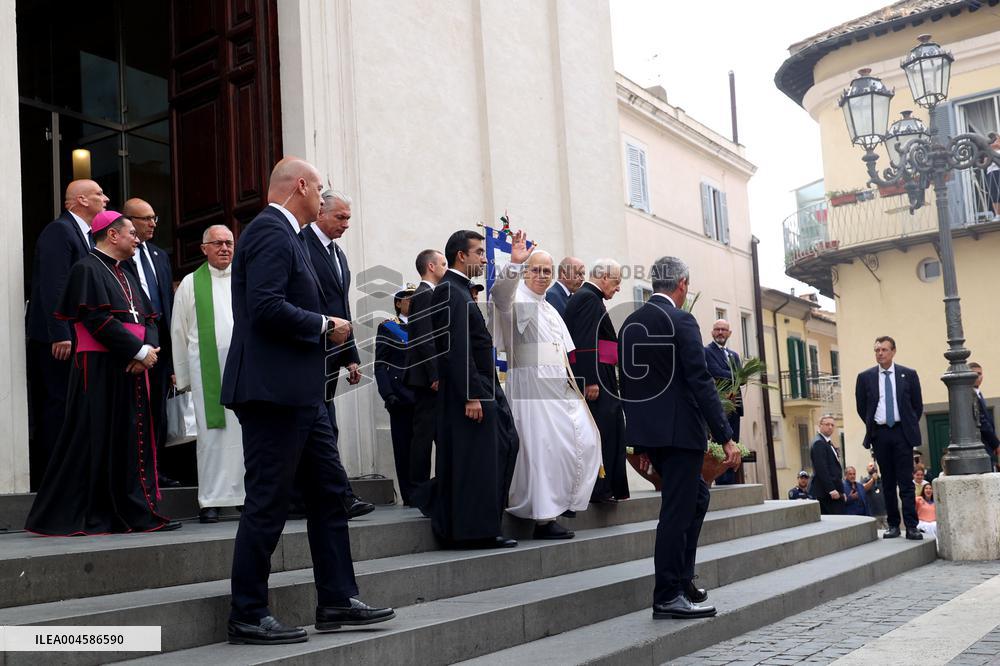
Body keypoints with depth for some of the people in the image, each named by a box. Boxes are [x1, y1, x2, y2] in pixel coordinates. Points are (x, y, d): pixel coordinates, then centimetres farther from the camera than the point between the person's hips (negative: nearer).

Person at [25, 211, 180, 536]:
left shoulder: (125, 275, 20)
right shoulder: (88, 269, -6)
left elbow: (149, 319, 13)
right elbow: (97, 320, -18)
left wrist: (149, 349, -8)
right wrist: (139, 351, -17)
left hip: (132, 369, 8)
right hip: (101, 369, -8)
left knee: (132, 442, 7)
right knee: (97, 442, -5)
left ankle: (134, 512, 12)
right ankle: (70, 517, 5)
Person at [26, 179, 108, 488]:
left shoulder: (86, 234, 18)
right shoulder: (59, 230, -10)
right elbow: (53, 285, -19)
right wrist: (60, 335, -24)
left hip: (79, 335, 9)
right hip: (60, 336, -9)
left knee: (60, 407, 10)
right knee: (59, 405, -8)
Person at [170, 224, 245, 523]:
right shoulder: (190, 283, 9)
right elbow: (179, 332, 10)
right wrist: (183, 376, 8)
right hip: (207, 368, -2)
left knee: (247, 431, 1)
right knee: (211, 433, -2)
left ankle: (250, 493, 7)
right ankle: (210, 500, 3)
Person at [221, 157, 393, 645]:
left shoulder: (281, 233, 20)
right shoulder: (271, 232, -12)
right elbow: (266, 307, -24)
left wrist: (323, 327, 12)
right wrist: (325, 327, -12)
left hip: (299, 394, 11)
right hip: (274, 390, -11)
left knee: (329, 494, 12)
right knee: (268, 503, -3)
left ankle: (337, 601, 20)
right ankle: (248, 617, 7)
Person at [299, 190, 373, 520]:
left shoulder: (338, 254, 21)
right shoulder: (299, 244, -7)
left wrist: (351, 356, 18)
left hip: (331, 356, 9)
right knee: (324, 430, -9)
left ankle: (300, 499, 16)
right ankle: (341, 497, -8)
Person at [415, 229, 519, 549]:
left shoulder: (460, 290, 17)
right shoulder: (449, 291, -14)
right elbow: (456, 349, -21)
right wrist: (471, 396, -23)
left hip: (483, 388, 10)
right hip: (468, 390, -10)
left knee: (504, 445, 13)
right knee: (475, 460, -4)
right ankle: (475, 531, 4)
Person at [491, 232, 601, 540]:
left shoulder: (549, 308, 23)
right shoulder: (516, 298, -2)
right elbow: (499, 292, -28)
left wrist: (572, 381, 18)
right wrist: (514, 263, -44)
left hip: (561, 387, 8)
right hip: (533, 385, -8)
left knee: (585, 440, 7)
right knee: (544, 448, -9)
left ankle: (564, 499, 22)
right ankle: (544, 517, -3)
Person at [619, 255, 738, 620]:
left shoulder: (630, 323, 11)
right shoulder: (681, 321, -12)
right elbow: (701, 382, -17)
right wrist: (726, 437, -15)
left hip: (646, 428, 8)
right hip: (679, 429, -8)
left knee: (696, 496, 21)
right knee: (677, 511, 0)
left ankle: (682, 581, 23)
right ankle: (668, 597, 6)